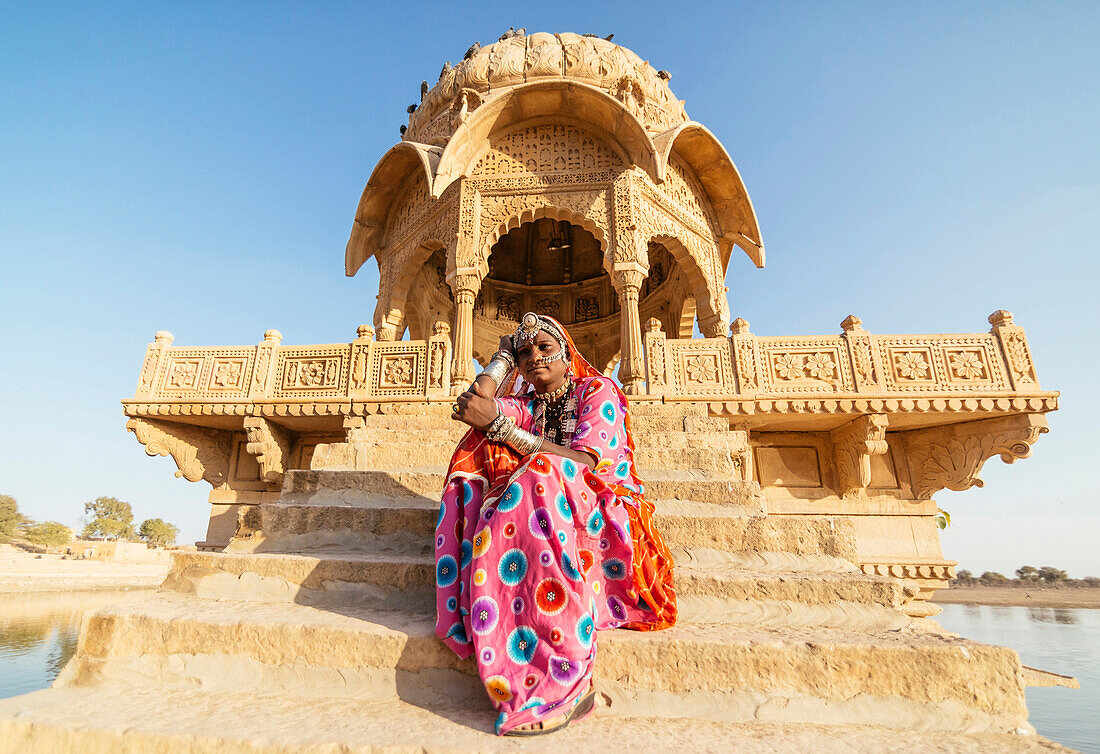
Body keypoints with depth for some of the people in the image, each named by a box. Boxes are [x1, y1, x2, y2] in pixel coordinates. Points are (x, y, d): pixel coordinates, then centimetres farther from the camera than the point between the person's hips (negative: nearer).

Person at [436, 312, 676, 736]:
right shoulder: (526, 406, 18)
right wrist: (506, 350, 12)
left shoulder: (597, 391, 3)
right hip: (543, 511, 5)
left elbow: (586, 463, -15)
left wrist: (498, 424, -20)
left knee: (542, 473, -34)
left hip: (604, 517, -4)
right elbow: (478, 399, -4)